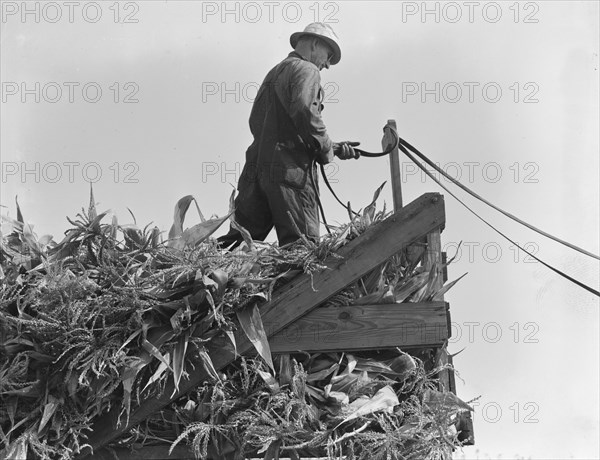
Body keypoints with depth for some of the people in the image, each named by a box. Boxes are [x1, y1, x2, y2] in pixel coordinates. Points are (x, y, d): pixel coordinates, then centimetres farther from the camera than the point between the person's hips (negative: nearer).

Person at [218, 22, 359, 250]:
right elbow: (304, 111, -19)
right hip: (289, 169, -8)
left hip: (256, 167, 8)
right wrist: (326, 150, -5)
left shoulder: (275, 73, 30)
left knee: (238, 241, 1)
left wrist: (331, 147, 25)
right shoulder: (306, 69, 1)